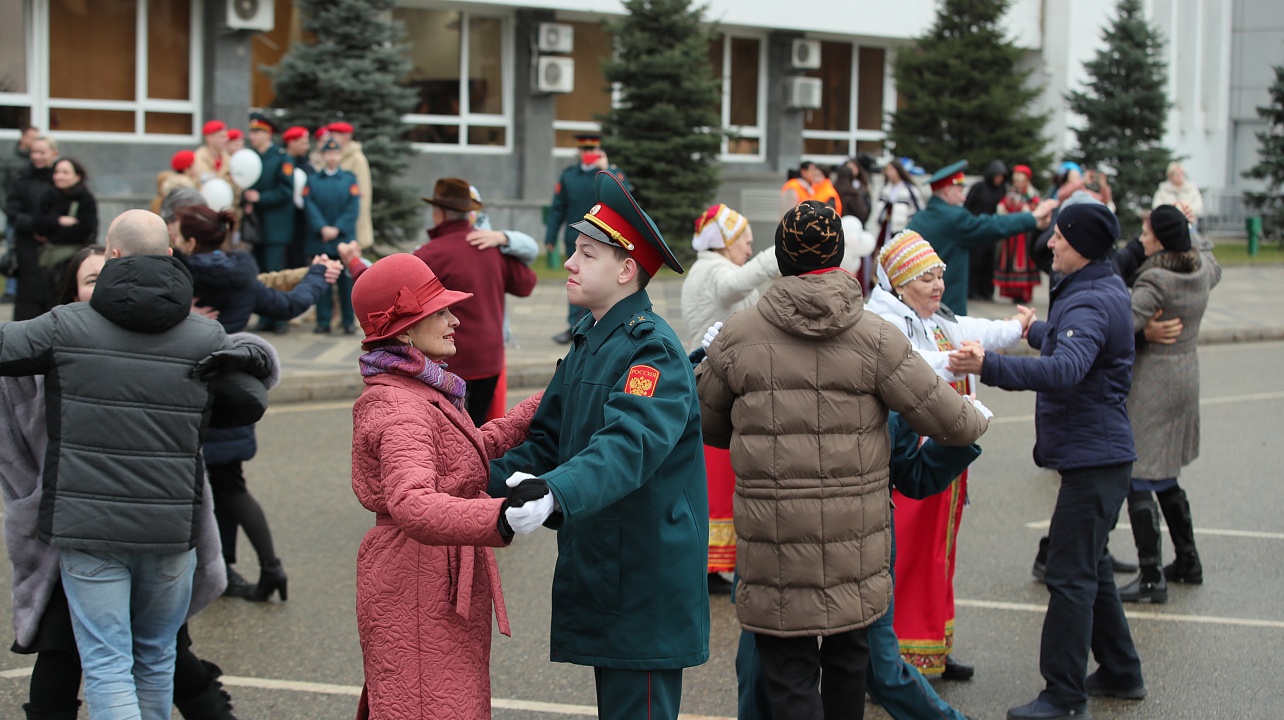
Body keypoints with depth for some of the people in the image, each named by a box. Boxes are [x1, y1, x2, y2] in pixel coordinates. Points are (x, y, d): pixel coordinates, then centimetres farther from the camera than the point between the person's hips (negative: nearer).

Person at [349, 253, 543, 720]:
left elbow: (476, 449, 26)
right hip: (419, 589, -11)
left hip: (445, 581, 11)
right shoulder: (399, 409, -22)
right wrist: (502, 517, -55)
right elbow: (412, 506, -39)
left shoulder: (420, 389, 12)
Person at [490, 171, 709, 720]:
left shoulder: (655, 350, -17)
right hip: (598, 575, 10)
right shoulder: (588, 343, 14)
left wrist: (555, 494, -49)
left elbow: (628, 445, -33)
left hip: (645, 586, -10)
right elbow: (547, 441, 14)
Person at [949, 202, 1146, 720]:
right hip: (1097, 451, 11)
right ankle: (1120, 672, 31)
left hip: (1093, 458, -11)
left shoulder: (1091, 304, -20)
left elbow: (1065, 369, -39)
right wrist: (1034, 331, 50)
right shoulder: (1104, 290, 14)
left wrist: (990, 366, -47)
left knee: (1070, 574, -9)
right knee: (1088, 566, 20)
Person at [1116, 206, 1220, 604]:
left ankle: (1151, 577, -8)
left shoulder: (1155, 281, -20)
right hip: (1187, 374, 9)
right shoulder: (1203, 269, 3)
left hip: (1151, 379, -9)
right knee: (1165, 477, 21)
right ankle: (1188, 561, 30)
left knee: (1138, 480, -6)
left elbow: (1125, 324, -33)